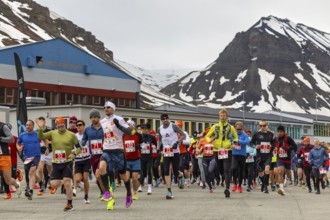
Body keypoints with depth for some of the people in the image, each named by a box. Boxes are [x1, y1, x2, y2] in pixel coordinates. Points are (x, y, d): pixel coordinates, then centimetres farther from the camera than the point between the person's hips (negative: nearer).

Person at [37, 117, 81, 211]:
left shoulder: (71, 135, 0)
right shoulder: (52, 133, 5)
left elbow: (79, 147, 5)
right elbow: (40, 137, -7)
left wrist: (74, 153, -15)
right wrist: (40, 129, -24)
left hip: (67, 162, -3)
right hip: (56, 163, 3)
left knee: (67, 182, -12)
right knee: (54, 184, -2)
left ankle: (70, 204, 2)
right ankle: (63, 182, 34)